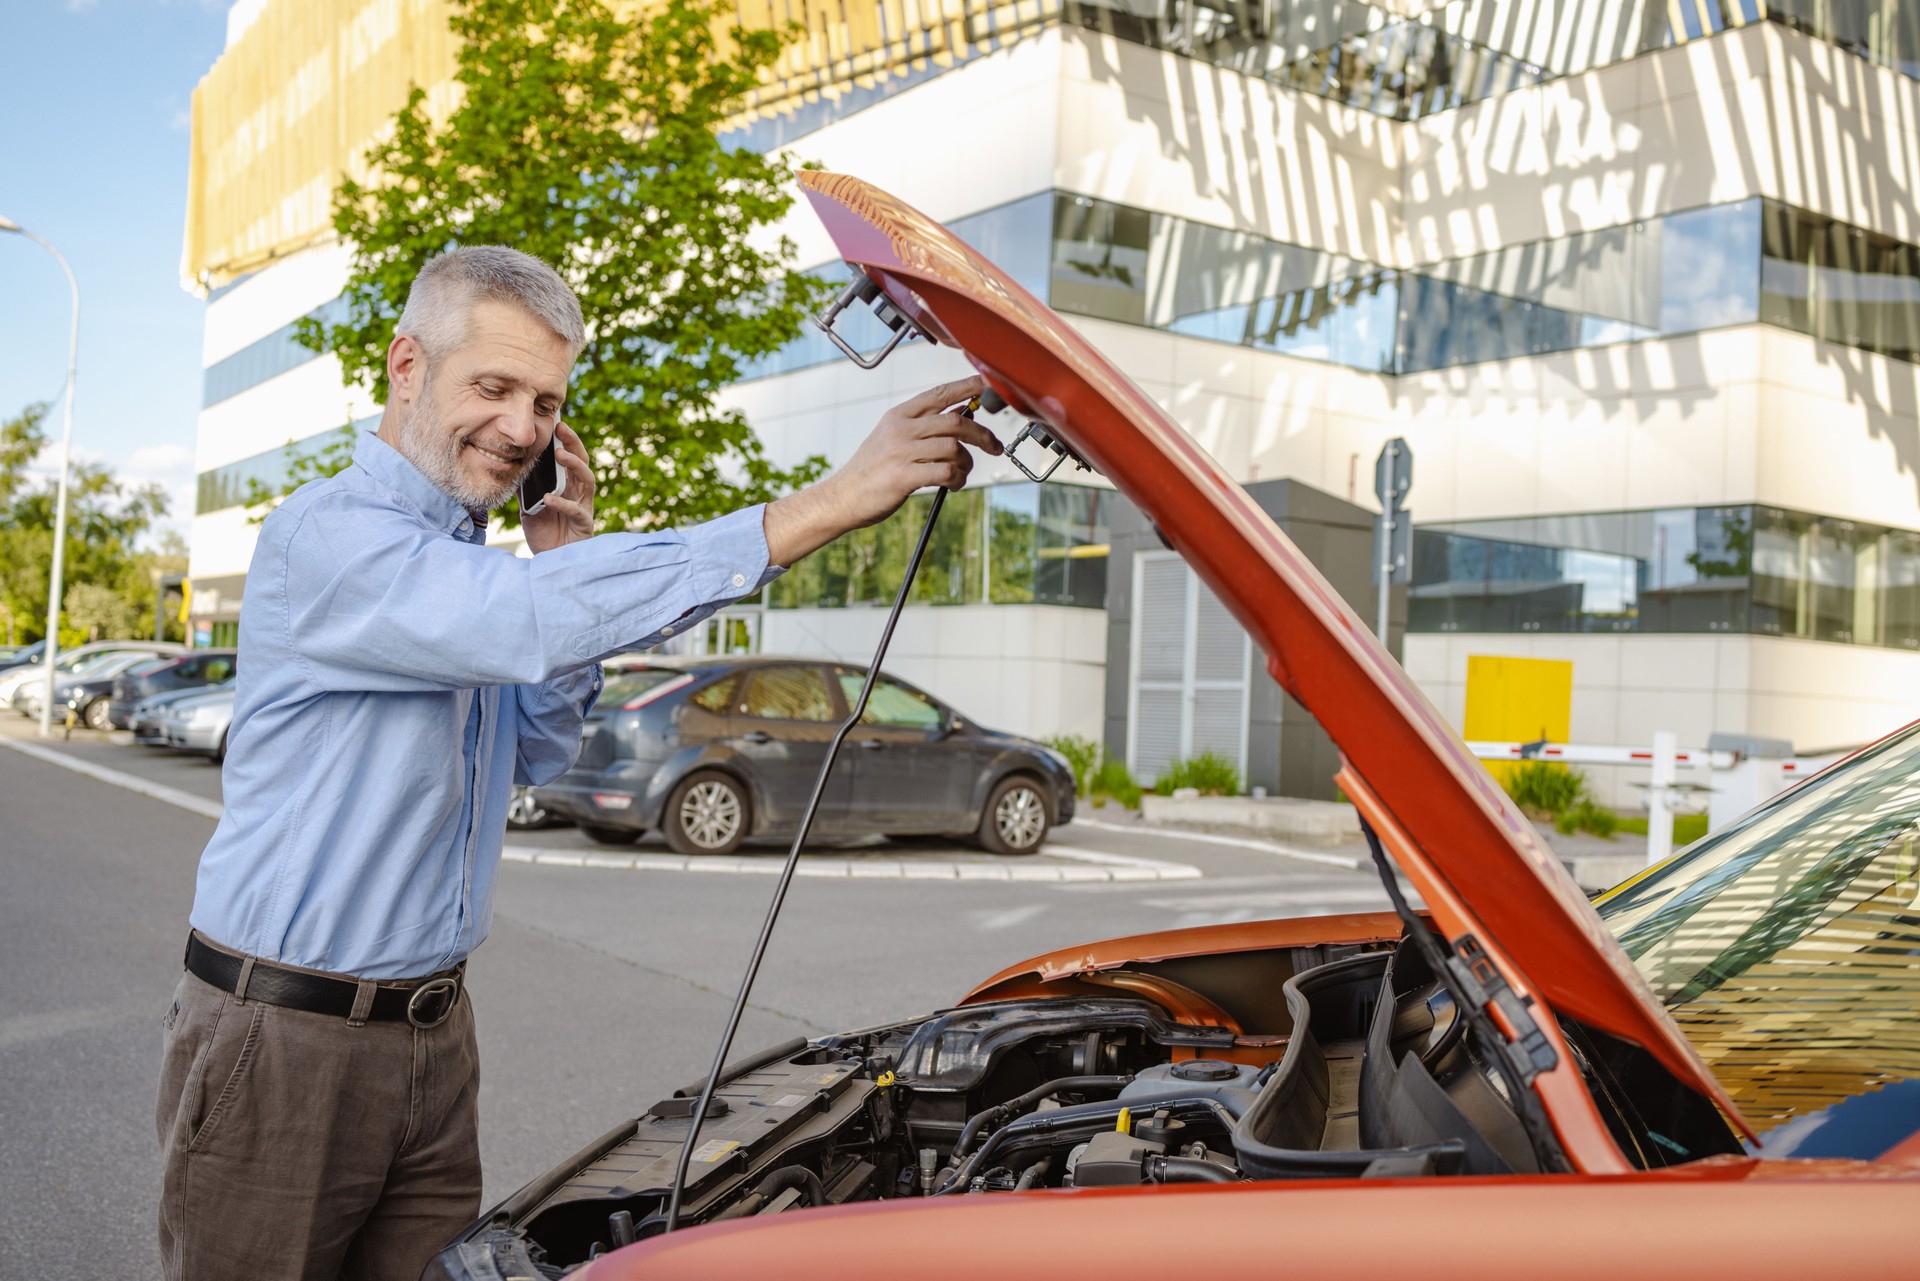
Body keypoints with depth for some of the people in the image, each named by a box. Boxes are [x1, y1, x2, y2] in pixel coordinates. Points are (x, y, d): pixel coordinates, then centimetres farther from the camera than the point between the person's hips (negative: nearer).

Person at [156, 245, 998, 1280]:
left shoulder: (467, 555, 11)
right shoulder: (324, 536, -19)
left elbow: (533, 756, 15)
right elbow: (535, 622, -36)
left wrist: (562, 561, 1)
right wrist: (829, 503, -39)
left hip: (432, 1029, 8)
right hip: (280, 1040, -7)